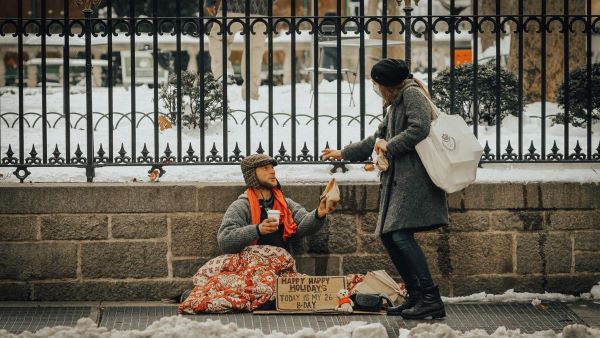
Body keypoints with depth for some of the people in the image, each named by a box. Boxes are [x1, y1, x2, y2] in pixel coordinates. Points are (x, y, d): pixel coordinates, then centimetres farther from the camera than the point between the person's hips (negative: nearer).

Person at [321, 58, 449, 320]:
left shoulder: (412, 94, -4)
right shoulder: (395, 104, 26)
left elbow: (419, 129, -19)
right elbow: (378, 139, 35)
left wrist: (389, 146, -8)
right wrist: (343, 154, 39)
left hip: (414, 177, -10)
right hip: (398, 179, 10)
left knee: (401, 235, -18)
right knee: (389, 236, 6)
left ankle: (431, 300, -21)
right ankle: (415, 297, 9)